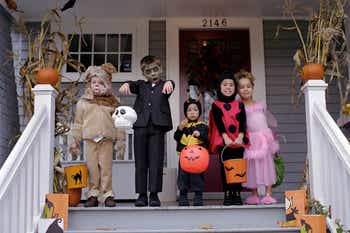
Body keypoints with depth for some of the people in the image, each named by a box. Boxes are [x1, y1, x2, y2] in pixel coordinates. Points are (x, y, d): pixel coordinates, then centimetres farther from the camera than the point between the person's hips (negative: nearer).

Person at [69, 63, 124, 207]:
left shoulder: (112, 102, 9)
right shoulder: (83, 102, 9)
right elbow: (78, 123, 11)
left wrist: (120, 140, 4)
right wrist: (75, 141, 8)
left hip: (107, 140, 0)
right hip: (90, 139, 0)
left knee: (106, 168, 0)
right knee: (92, 168, 2)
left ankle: (107, 195, 8)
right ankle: (93, 194, 11)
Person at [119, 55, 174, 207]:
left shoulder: (165, 85, 12)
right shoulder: (141, 85, 18)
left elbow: (171, 84, -11)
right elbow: (134, 85, -3)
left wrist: (168, 83, -37)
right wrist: (126, 84, -28)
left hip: (158, 127, -2)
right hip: (140, 126, 2)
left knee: (156, 161, -4)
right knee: (140, 162, 2)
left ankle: (154, 194, 1)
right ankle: (142, 194, 7)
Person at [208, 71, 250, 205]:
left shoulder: (239, 105, 13)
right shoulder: (216, 105, 6)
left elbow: (243, 122, 2)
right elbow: (218, 122, -4)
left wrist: (240, 137, -14)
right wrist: (225, 137, -17)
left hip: (238, 141, 2)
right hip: (223, 141, -2)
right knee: (225, 167, -1)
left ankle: (237, 194, 6)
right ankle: (227, 194, 3)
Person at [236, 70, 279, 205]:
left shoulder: (260, 105, 11)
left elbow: (269, 118, 18)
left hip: (265, 137, 3)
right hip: (251, 139, -3)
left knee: (267, 164, 1)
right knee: (252, 166, 1)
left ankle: (268, 195, 5)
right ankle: (254, 195, 12)